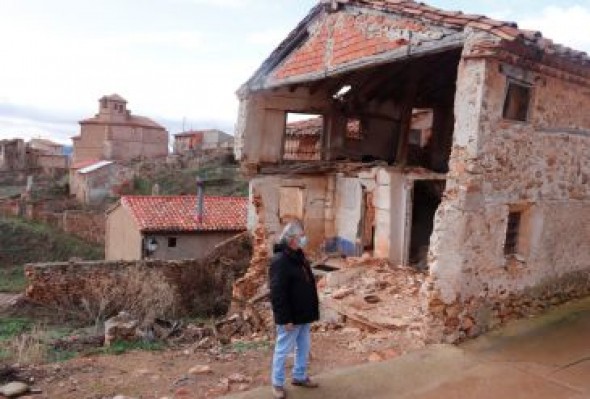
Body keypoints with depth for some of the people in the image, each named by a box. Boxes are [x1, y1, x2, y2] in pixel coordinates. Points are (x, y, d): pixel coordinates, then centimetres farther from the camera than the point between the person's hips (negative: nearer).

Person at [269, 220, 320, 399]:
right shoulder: (280, 261, -23)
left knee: (304, 347, 20)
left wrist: (311, 311, 18)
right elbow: (277, 293, -25)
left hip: (303, 314, 9)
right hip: (290, 317, -9)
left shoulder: (299, 256, 7)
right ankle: (277, 383, 22)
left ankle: (300, 376, 37)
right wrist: (285, 318, -23)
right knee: (283, 350, 7)